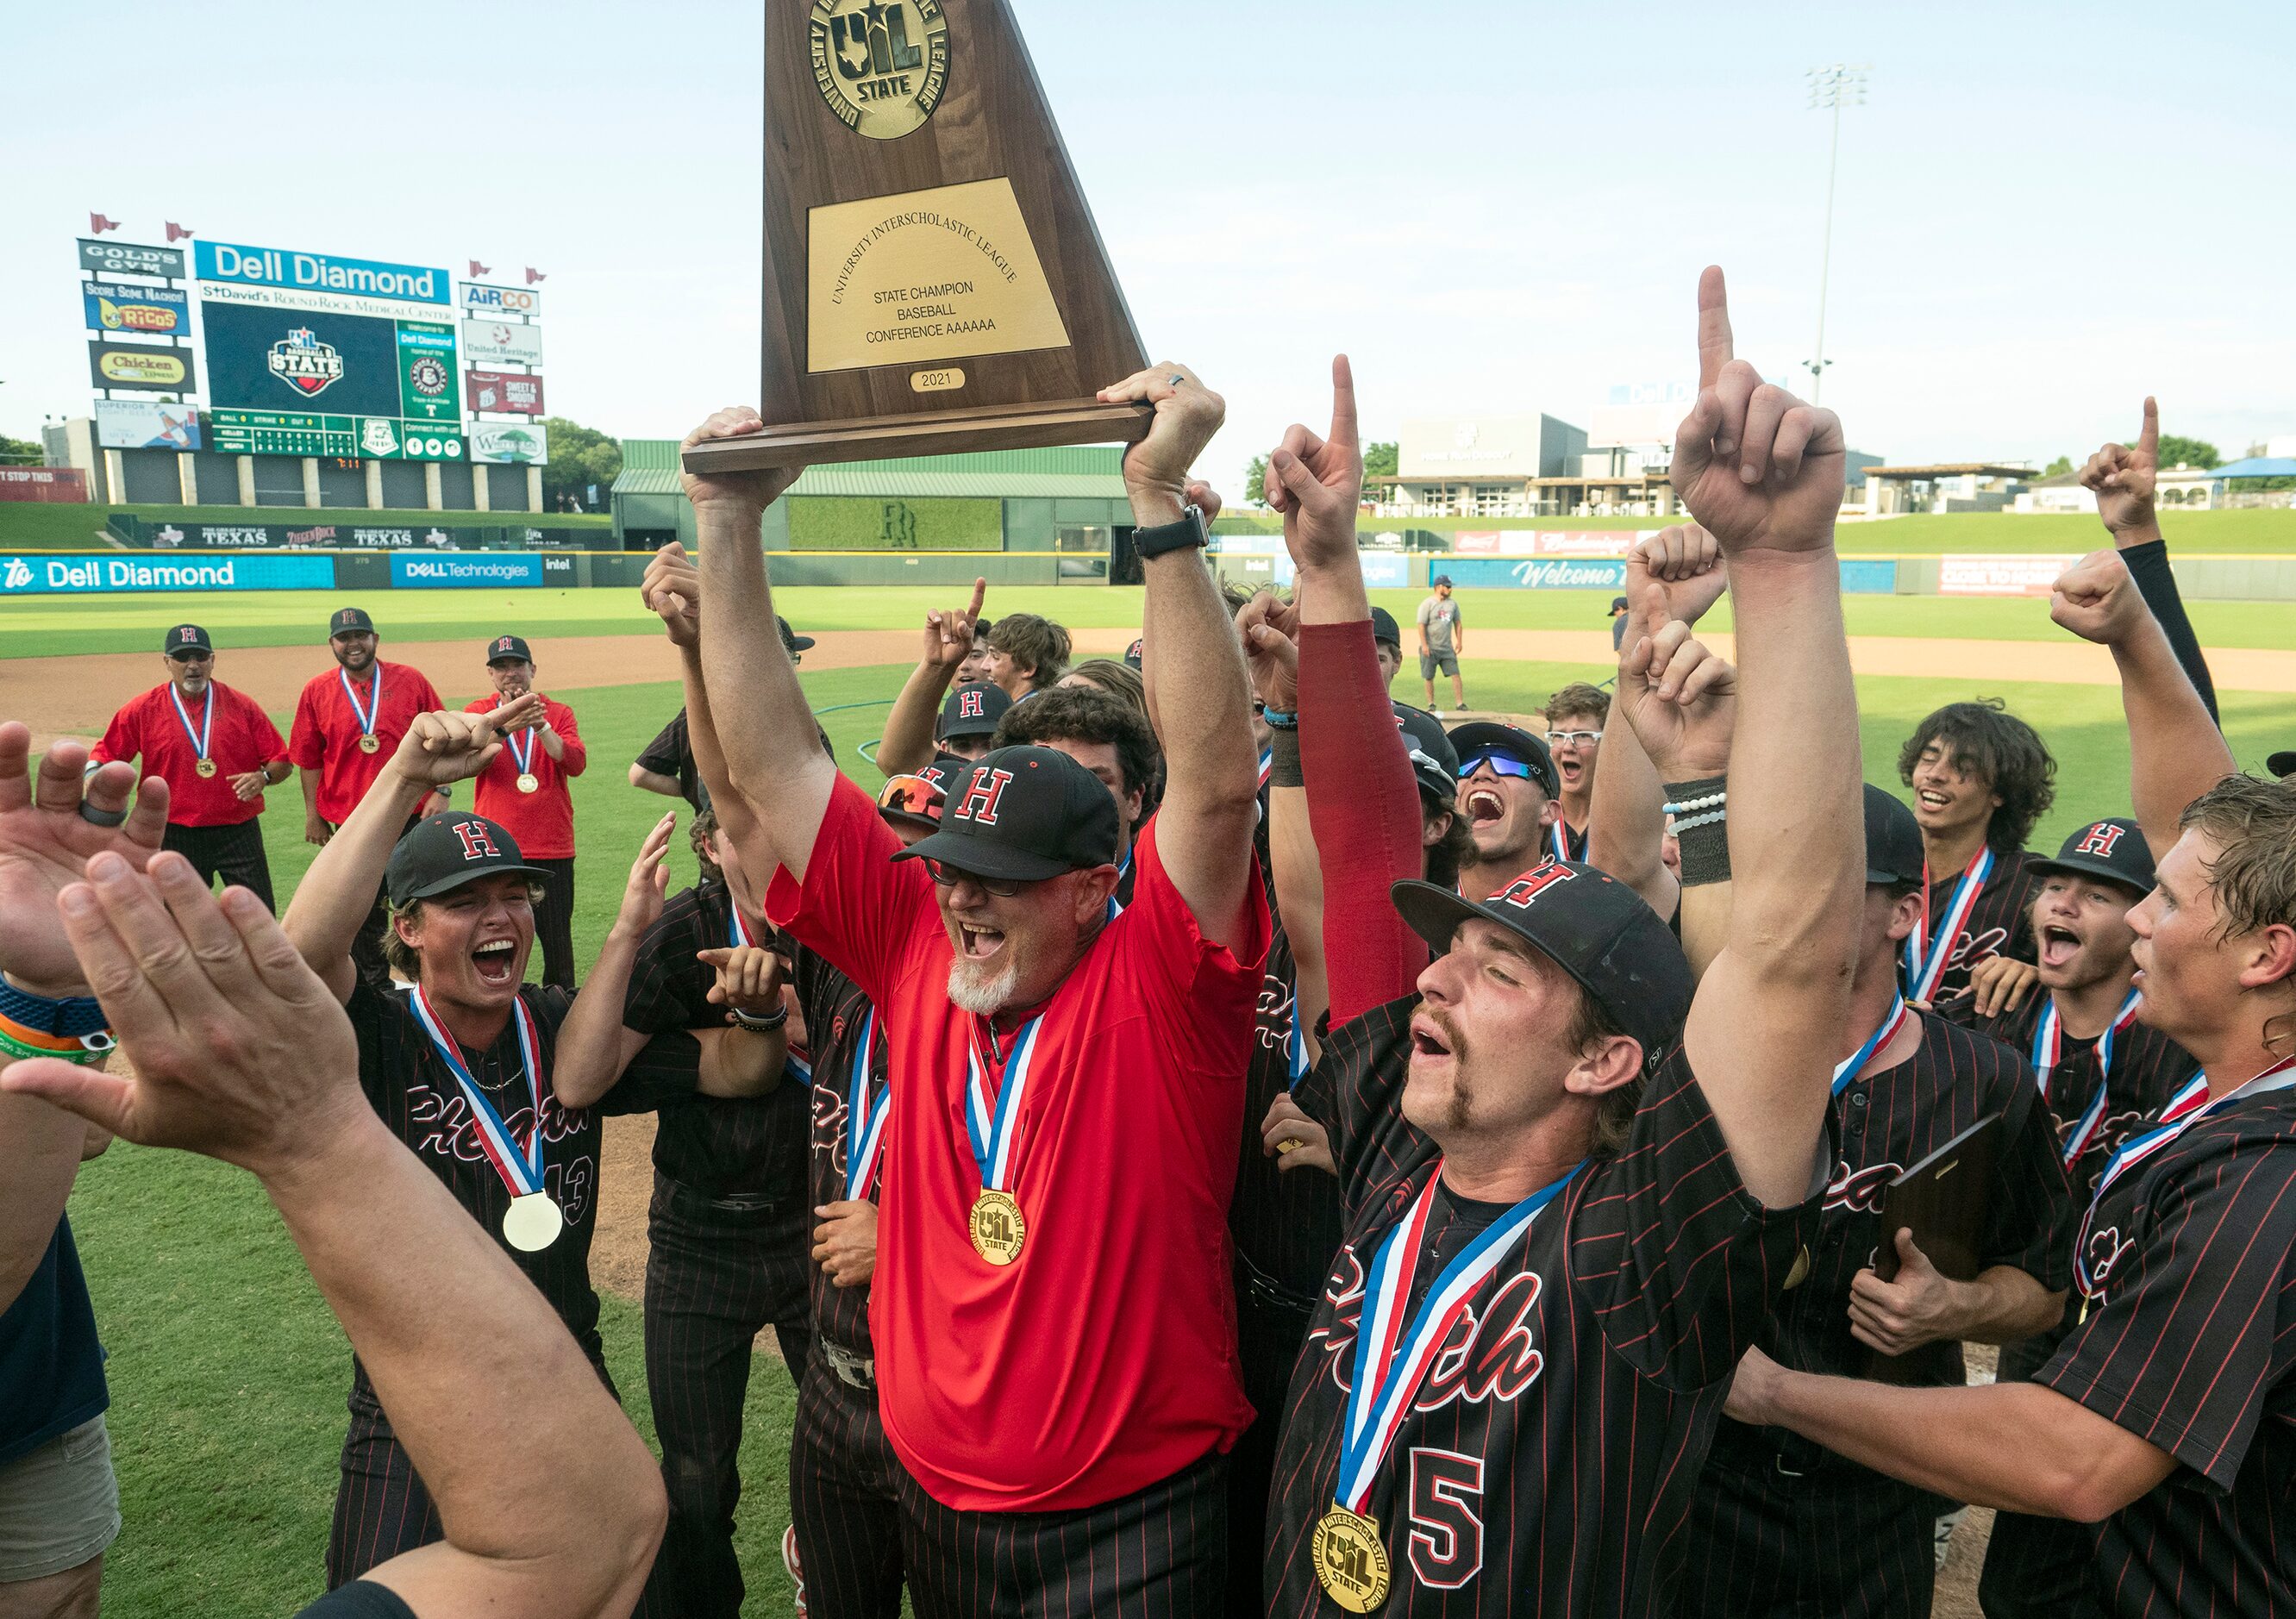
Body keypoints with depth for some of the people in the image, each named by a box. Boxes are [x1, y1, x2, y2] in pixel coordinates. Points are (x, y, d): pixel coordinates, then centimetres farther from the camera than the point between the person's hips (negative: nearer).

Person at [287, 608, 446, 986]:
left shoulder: (411, 680, 0)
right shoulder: (316, 691, 2)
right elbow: (309, 760, 6)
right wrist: (313, 815, 4)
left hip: (412, 814, -1)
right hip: (350, 822, 1)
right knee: (362, 912, 9)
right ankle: (377, 986, 21)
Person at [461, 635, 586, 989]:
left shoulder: (559, 713, 7)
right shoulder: (479, 712, 7)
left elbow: (576, 763, -8)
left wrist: (540, 726, -19)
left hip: (552, 848, 0)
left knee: (557, 938, 3)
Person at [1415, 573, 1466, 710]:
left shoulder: (1452, 604, 9)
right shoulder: (1427, 604, -8)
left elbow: (1458, 623, 16)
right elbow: (1421, 625, -12)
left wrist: (1459, 641, 7)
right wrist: (1424, 645, -19)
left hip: (1447, 648, 4)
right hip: (1430, 648, -4)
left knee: (1455, 674, -5)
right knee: (1429, 677, 3)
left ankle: (1460, 704, -4)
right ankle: (1431, 704, 16)